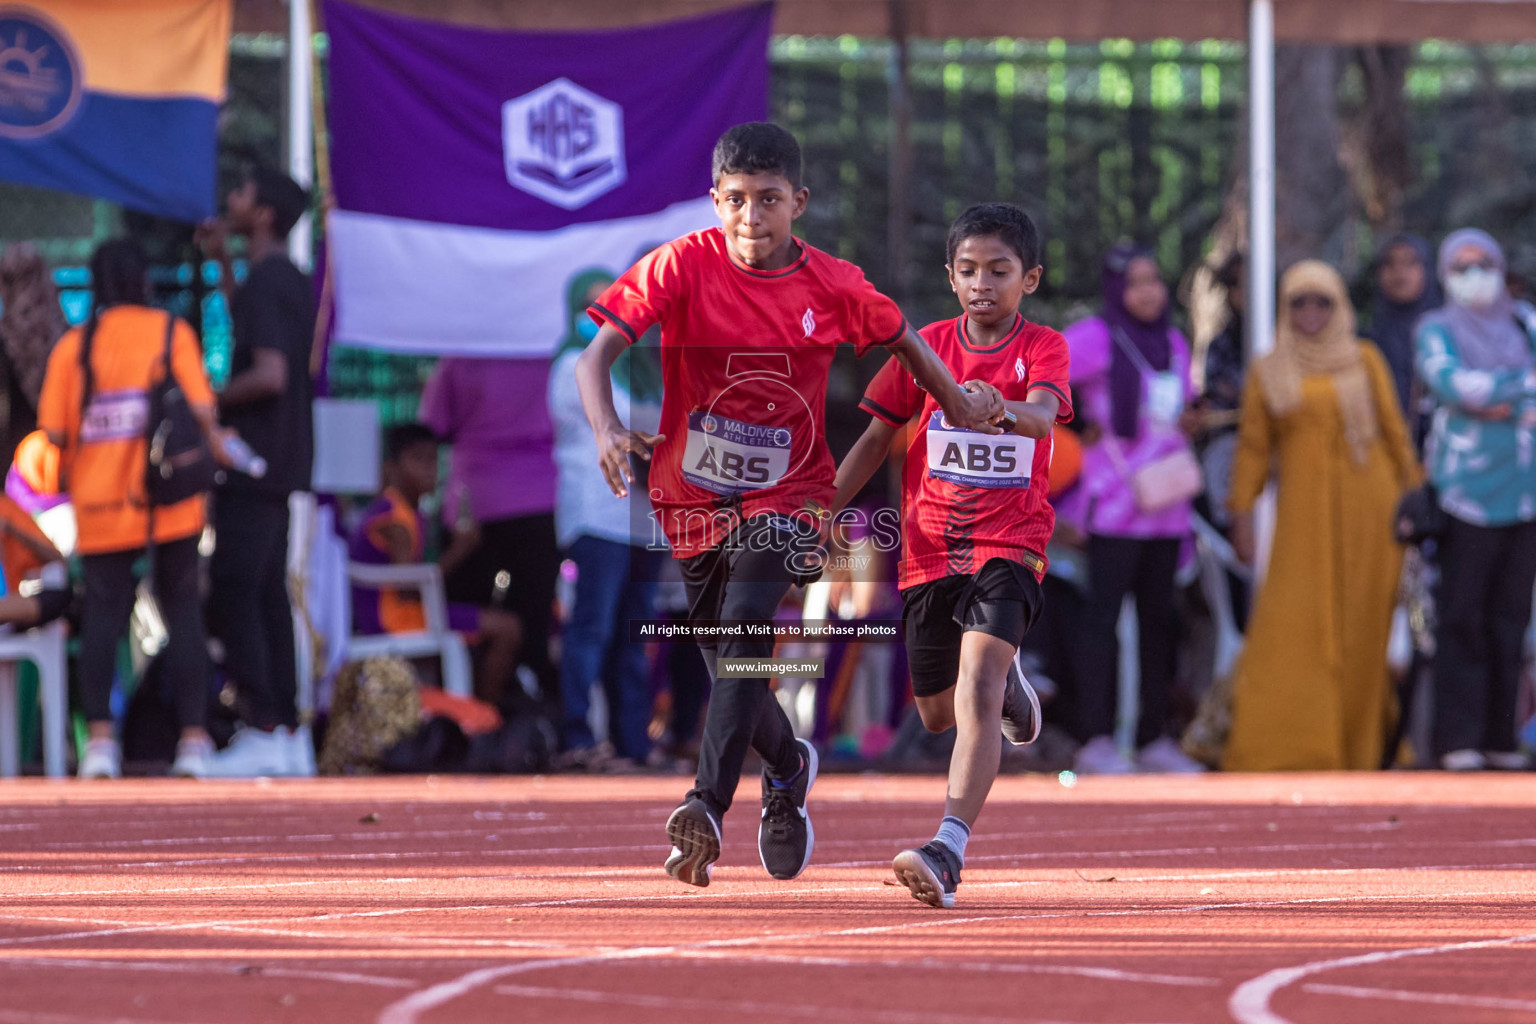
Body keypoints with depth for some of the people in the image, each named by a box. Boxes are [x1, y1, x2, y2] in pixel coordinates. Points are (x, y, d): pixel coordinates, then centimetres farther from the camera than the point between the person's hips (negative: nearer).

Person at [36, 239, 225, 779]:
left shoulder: (73, 345, 2)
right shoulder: (170, 331, 0)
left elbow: (55, 430, -3)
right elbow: (199, 409, -9)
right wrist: (214, 445, 10)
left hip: (100, 505, 1)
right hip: (170, 501, 0)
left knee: (103, 610, 5)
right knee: (182, 608, 8)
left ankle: (99, 736, -9)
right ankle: (194, 739, 4)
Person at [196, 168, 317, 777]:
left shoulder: (265, 282, -15)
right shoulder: (289, 279, 15)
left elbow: (270, 374, -25)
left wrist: (212, 401, -11)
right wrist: (222, 263, 33)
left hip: (254, 468, -10)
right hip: (281, 464, 10)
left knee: (232, 597, -9)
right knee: (268, 596, 11)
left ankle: (263, 733, -13)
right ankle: (289, 733, 11)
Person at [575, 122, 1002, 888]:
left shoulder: (833, 286, -7)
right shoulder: (682, 266, -11)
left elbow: (901, 340, 14)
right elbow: (598, 352, -19)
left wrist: (962, 409, 19)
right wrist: (607, 431, -37)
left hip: (785, 495, -1)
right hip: (693, 499, 1)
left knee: (746, 623, -27)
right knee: (728, 663, 12)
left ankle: (708, 807, -36)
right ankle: (787, 769, 45)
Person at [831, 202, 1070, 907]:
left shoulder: (1041, 347, -4)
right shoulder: (927, 345, 5)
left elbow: (1044, 415, -25)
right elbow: (876, 438, 11)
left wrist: (998, 407, -47)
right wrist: (823, 513, 2)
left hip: (1009, 546, -4)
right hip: (929, 550, 4)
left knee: (976, 688, -25)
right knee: (938, 714, 13)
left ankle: (948, 850, -34)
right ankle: (1007, 684, 49)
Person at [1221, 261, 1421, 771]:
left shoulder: (1365, 361, 10)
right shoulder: (1267, 373, 10)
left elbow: (1394, 430, 9)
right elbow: (1253, 446, 9)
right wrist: (1242, 513, 1)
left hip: (1366, 505, 0)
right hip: (1304, 514, 0)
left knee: (1363, 627, -1)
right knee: (1293, 626, -9)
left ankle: (1360, 743, 7)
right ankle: (1283, 745, -9)